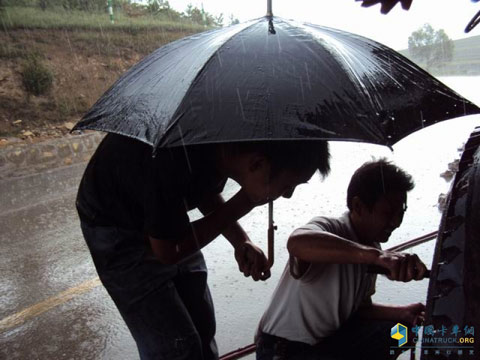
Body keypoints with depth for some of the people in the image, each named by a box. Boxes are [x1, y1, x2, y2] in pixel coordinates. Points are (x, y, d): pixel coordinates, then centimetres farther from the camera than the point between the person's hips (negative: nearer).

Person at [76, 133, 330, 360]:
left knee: (202, 328, 11)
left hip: (166, 219, 6)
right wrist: (243, 204, -24)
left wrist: (241, 242, -12)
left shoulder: (228, 147, -18)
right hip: (117, 230, -6)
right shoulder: (173, 164, -39)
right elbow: (168, 252, -23)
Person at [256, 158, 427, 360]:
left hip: (329, 339, 7)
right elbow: (297, 242, -51)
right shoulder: (328, 228, -25)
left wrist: (403, 313, -8)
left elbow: (361, 308, 8)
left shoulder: (371, 249, -1)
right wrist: (375, 255, -57)